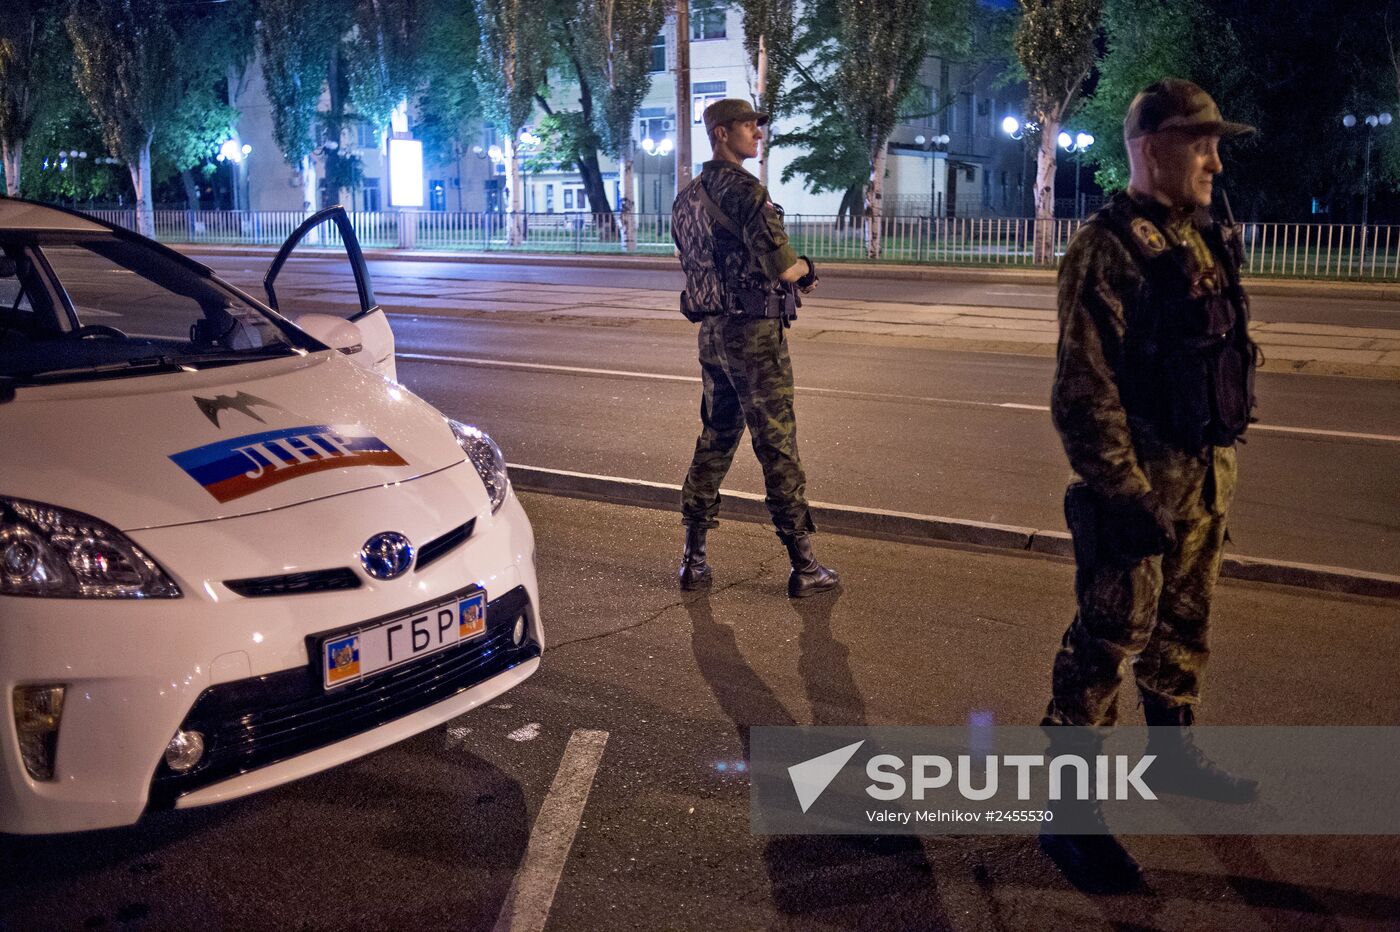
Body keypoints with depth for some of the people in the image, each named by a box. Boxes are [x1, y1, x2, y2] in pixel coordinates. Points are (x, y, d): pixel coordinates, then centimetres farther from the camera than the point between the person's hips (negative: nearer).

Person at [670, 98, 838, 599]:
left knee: (714, 440, 15)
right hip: (754, 332, -8)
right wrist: (806, 268, 3)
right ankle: (803, 567, 4)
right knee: (777, 446, -3)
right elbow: (782, 266, -22)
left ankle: (693, 558, 18)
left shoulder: (688, 196, 14)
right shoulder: (743, 189, -15)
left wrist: (789, 272, 17)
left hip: (712, 331, 8)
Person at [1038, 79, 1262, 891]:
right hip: (1143, 482, -8)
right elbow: (1085, 391, -20)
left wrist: (1220, 473, 18)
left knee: (1184, 630, 22)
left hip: (1206, 474, 9)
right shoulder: (1108, 249, -16)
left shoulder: (1202, 238, 10)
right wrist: (1126, 495, -21)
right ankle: (1071, 809, 6)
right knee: (1109, 641, -3)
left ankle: (1174, 755, 41)